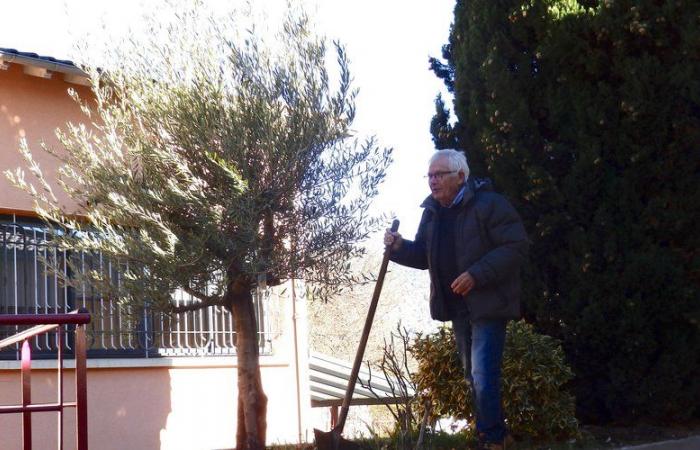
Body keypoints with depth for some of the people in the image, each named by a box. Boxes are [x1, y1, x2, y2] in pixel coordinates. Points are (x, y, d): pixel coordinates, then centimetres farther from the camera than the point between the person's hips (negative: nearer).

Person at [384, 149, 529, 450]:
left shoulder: (489, 205, -14)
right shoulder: (432, 213, 10)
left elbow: (516, 246, -19)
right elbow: (425, 256, 18)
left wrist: (477, 275, -26)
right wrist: (400, 247, -3)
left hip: (487, 306, -8)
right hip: (457, 307, 8)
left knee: (484, 378, -14)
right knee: (473, 378, 15)